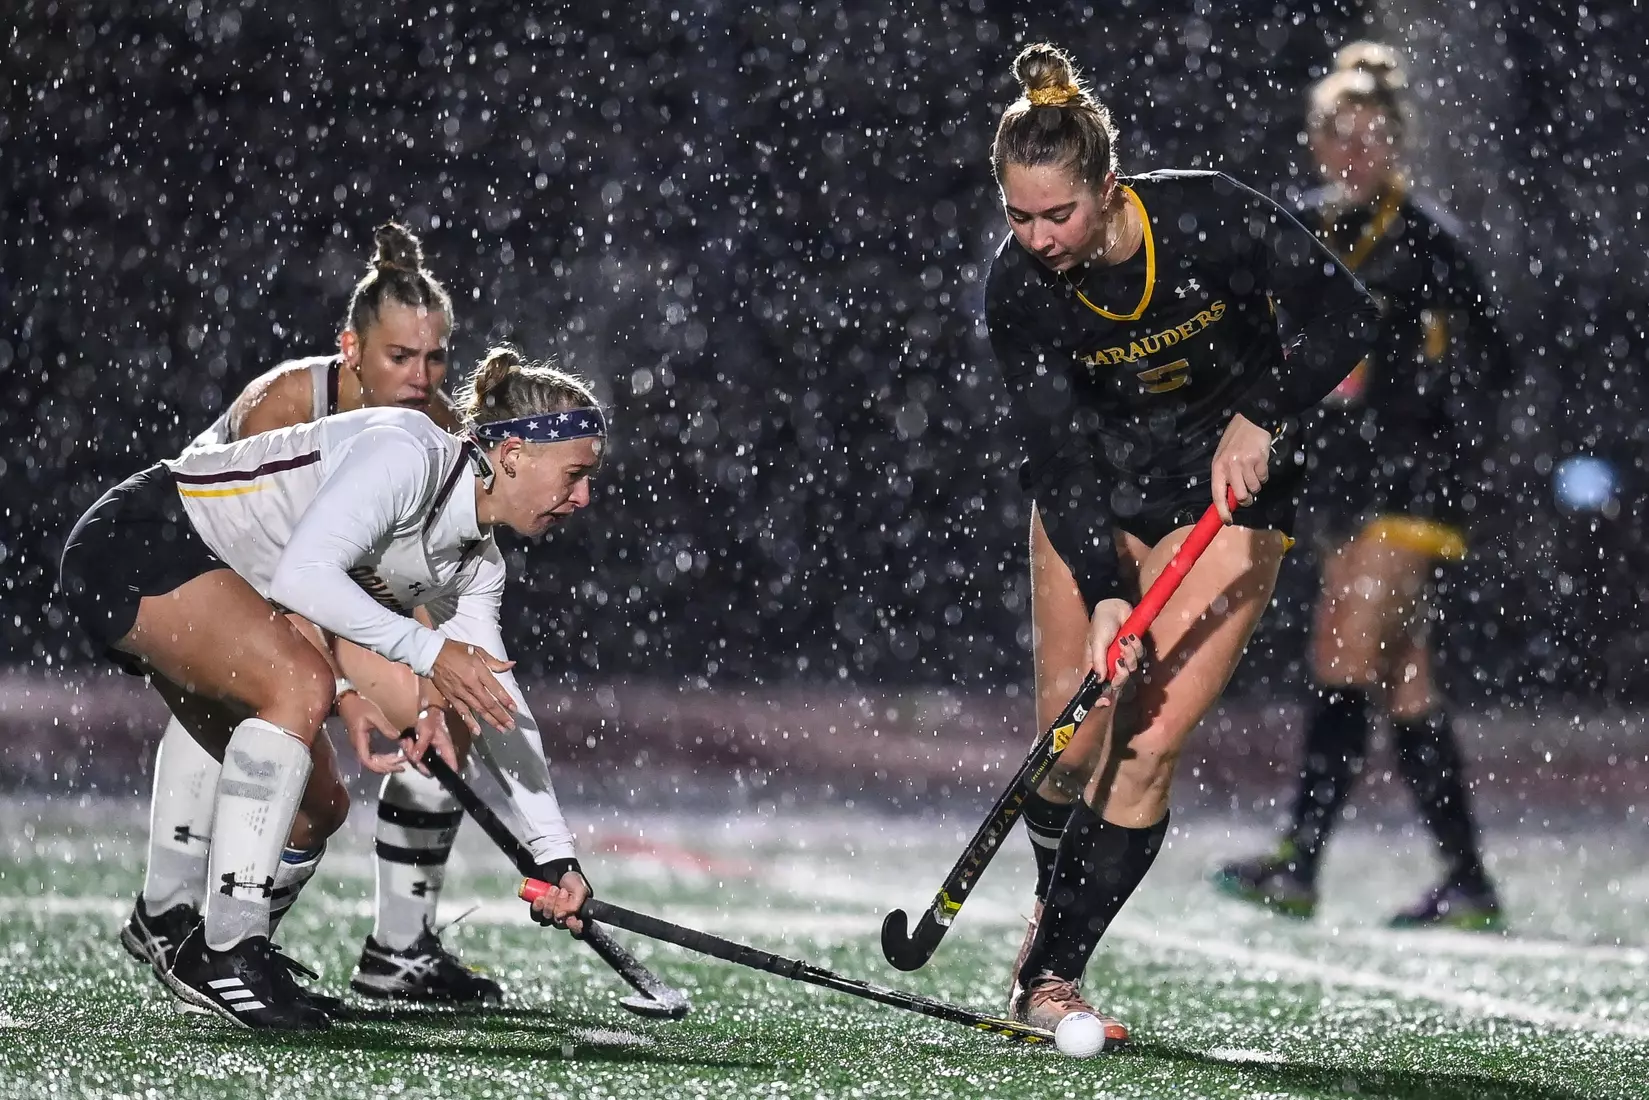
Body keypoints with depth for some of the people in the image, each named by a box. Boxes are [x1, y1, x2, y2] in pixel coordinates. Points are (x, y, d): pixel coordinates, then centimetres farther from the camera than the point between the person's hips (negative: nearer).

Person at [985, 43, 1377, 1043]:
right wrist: (1103, 594, -31)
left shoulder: (1209, 218, -26)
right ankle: (1056, 904, 26)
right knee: (1071, 734, -4)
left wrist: (1260, 418, -29)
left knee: (1149, 745, -11)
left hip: (1228, 487, -2)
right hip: (1093, 495, 2)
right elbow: (1059, 460, -21)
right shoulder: (1021, 289, -20)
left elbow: (1344, 317, -18)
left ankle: (1052, 970, -3)